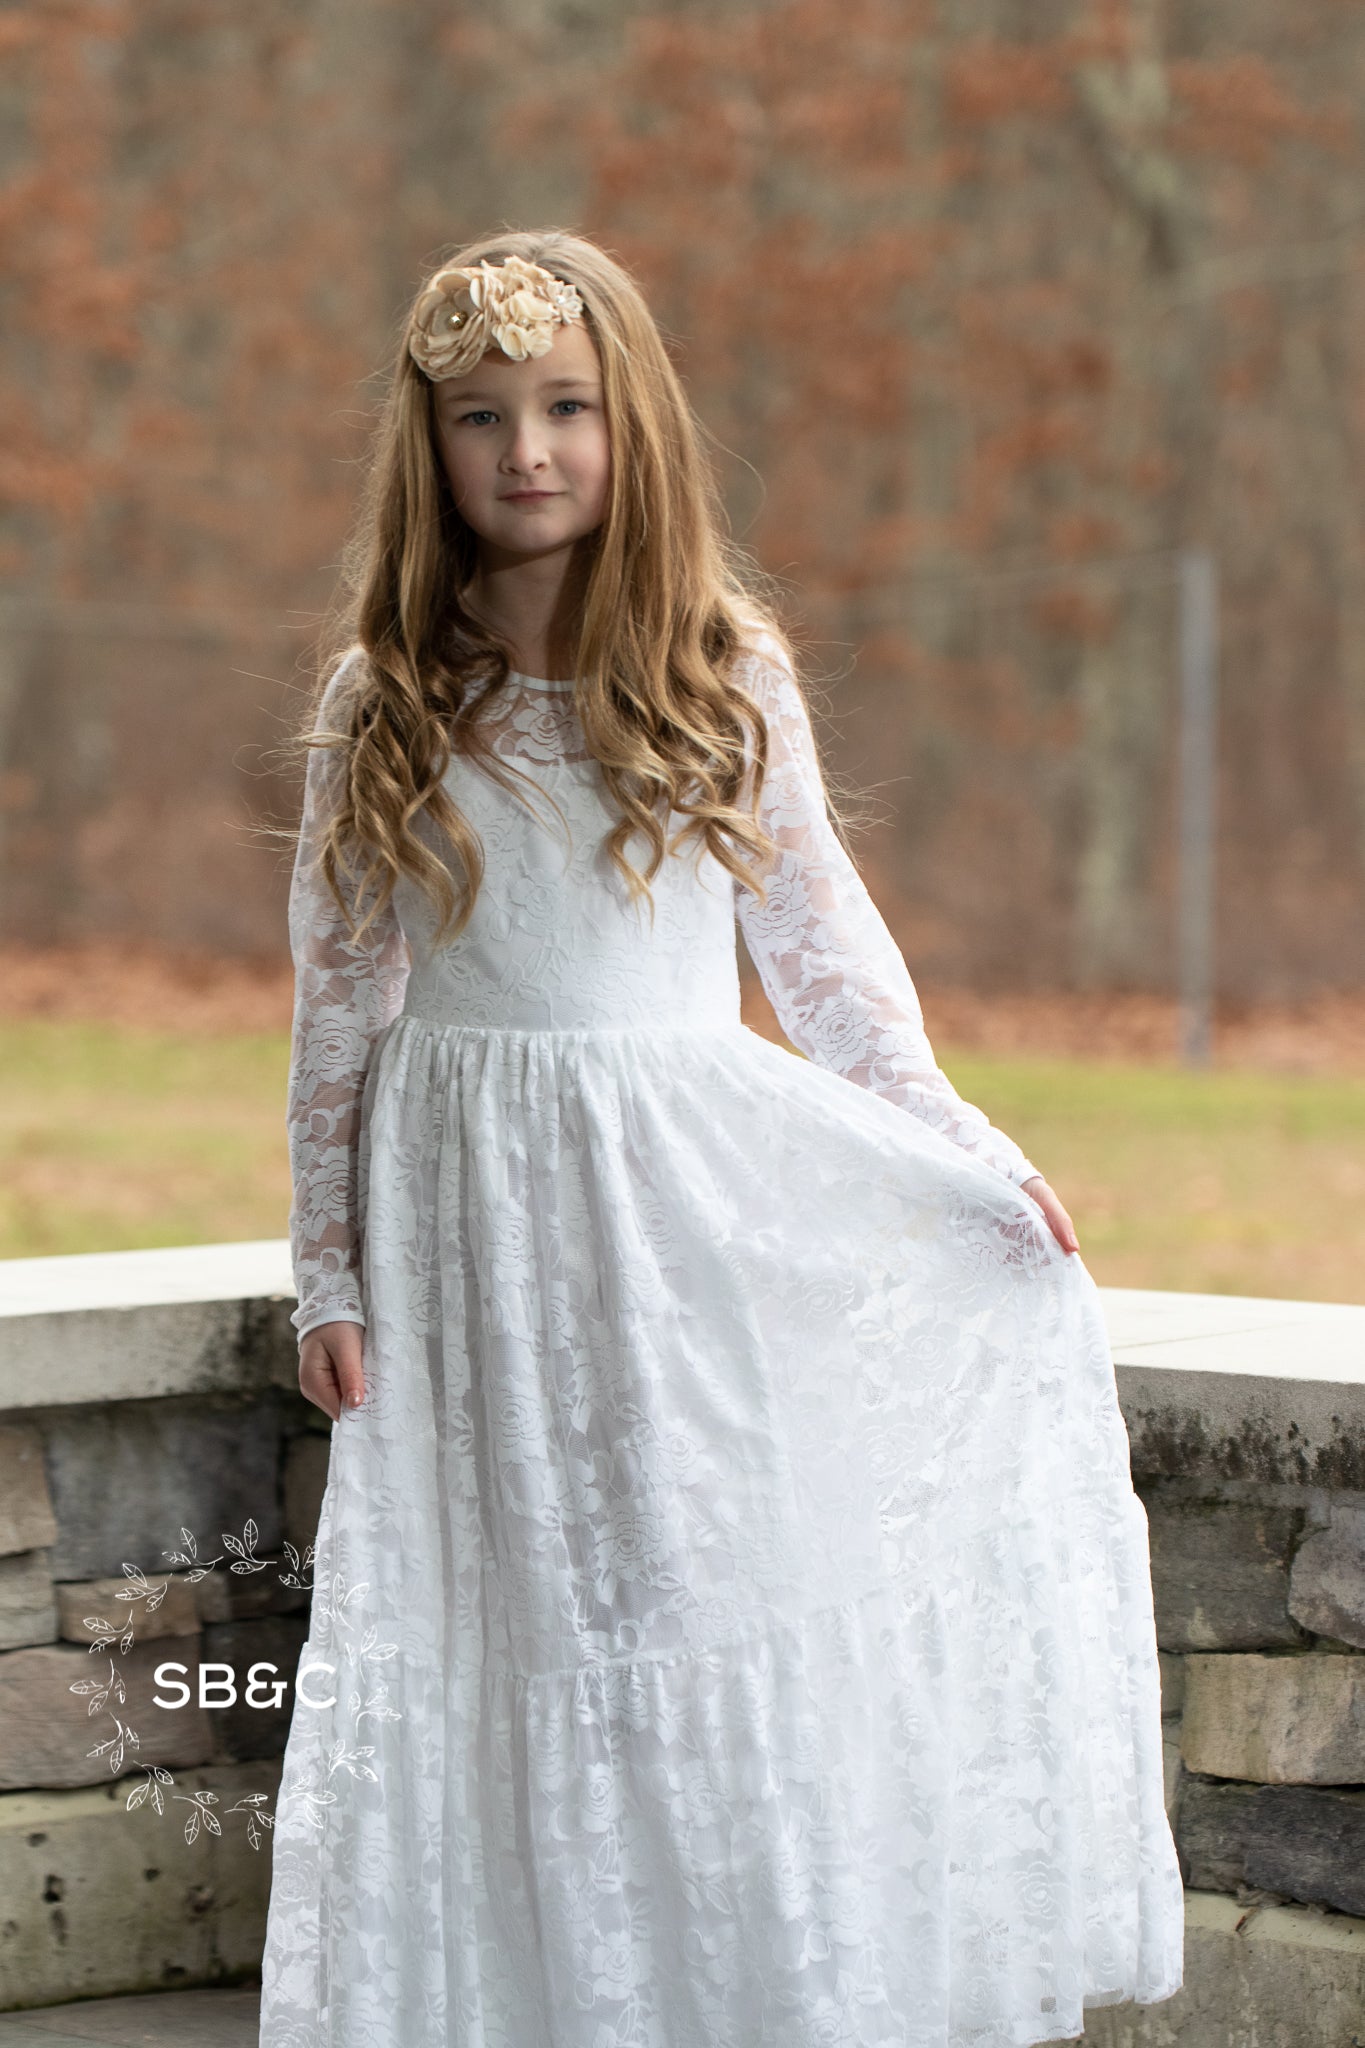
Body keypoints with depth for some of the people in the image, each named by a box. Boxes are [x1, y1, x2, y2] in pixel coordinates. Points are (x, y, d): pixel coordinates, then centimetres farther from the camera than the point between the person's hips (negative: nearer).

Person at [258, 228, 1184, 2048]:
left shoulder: (726, 676, 0)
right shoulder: (383, 705, 0)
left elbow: (824, 942, 8)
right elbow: (342, 1005, 4)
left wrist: (969, 1159, 7)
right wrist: (329, 1272, 4)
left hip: (698, 1194, 0)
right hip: (477, 1210, 0)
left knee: (722, 1577, 1)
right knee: (515, 1630, 3)